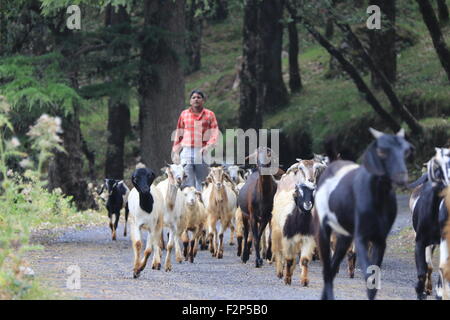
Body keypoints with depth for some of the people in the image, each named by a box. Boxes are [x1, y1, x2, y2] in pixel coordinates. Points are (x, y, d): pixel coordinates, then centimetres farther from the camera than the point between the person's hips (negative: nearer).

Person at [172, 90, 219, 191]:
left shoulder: (209, 115, 8)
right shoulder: (184, 114, 13)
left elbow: (215, 133, 2)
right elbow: (179, 135, 15)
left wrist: (208, 147, -14)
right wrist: (176, 152, 10)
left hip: (202, 152, -1)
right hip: (187, 152, 1)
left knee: (201, 182, 0)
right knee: (188, 183, -8)